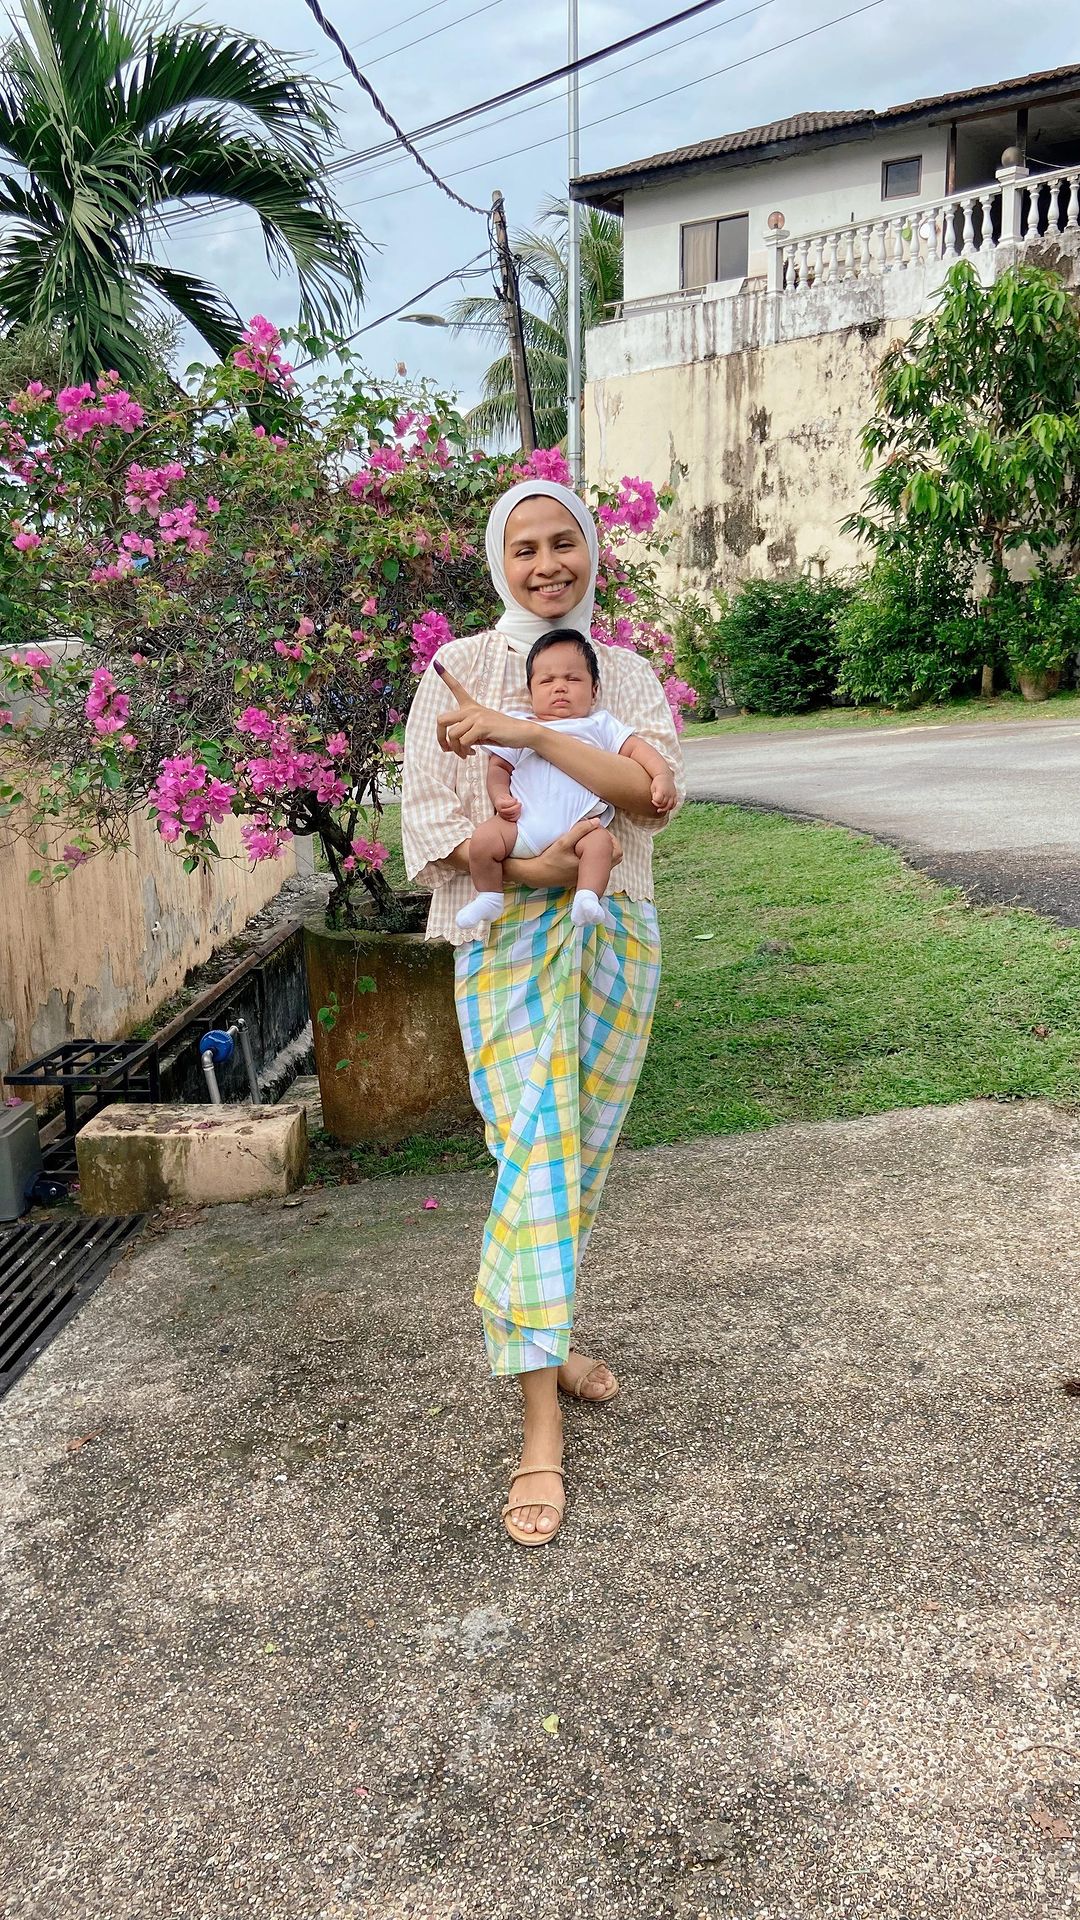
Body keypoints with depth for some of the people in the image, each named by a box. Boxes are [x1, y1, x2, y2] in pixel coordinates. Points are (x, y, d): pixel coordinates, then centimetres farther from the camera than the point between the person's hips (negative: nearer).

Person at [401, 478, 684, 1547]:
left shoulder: (628, 676, 9)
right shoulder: (460, 668, 2)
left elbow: (655, 793, -10)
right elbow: (428, 814, -4)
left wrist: (524, 732, -20)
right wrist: (526, 868, -19)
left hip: (617, 935, 4)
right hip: (508, 935, -4)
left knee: (585, 1153, 11)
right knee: (534, 1154, -12)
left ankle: (541, 1335, 33)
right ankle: (541, 1435, -9)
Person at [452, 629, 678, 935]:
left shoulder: (600, 725, 19)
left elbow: (636, 747, 12)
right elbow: (498, 766, 17)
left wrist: (663, 775, -6)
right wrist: (500, 796, -4)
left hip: (578, 826, -1)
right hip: (521, 822, 1)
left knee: (600, 841, -31)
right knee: (483, 839, -22)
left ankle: (586, 900, -30)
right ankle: (489, 898, -1)